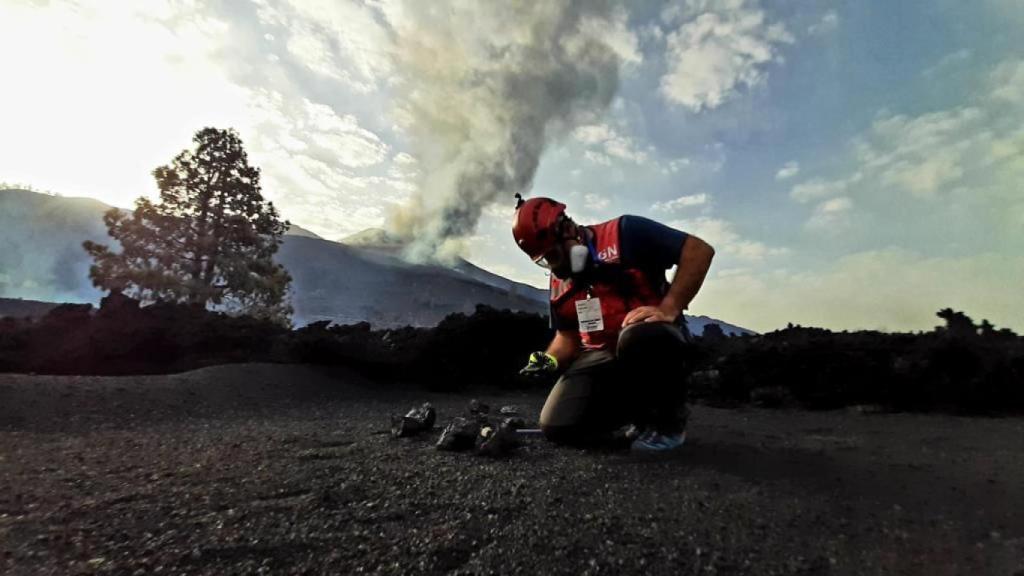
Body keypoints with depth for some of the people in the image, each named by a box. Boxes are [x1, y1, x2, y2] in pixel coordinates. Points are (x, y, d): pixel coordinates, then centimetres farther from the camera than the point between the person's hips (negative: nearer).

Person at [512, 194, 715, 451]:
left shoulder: (624, 234, -10)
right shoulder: (560, 282, 11)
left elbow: (699, 250, -14)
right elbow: (568, 335, 15)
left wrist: (668, 309, -21)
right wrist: (550, 359, -6)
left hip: (653, 341, -5)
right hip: (602, 357, 6)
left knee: (640, 336, -41)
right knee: (559, 427, -13)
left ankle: (669, 416, -9)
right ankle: (639, 410, 14)